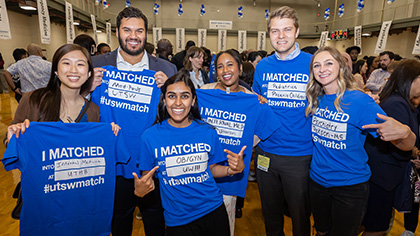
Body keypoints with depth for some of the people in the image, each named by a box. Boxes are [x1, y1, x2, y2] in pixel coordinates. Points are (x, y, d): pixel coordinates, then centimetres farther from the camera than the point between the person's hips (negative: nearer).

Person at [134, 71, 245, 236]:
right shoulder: (150, 136, -11)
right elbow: (147, 177, -3)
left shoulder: (208, 132, -6)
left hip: (214, 211, 2)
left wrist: (231, 169, -13)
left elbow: (211, 168, 4)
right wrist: (140, 190, -23)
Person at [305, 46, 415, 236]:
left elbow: (406, 145, -16)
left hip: (350, 186, -4)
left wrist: (404, 132, -38)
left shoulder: (359, 101, -18)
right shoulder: (314, 100, -5)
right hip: (317, 180, 4)